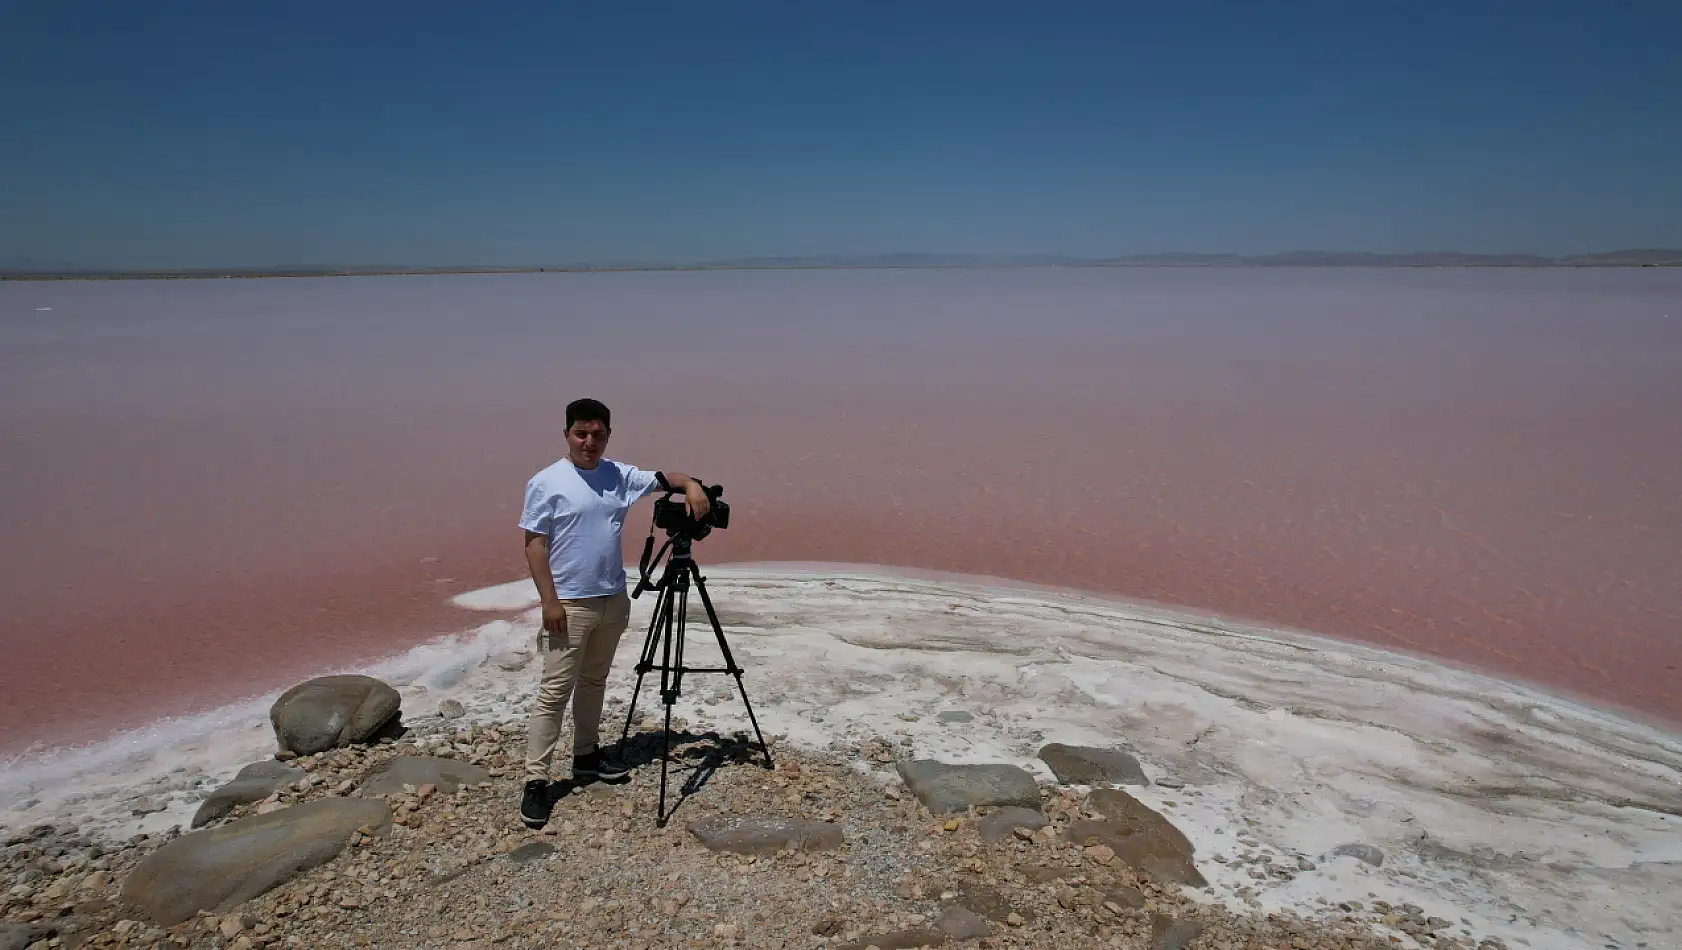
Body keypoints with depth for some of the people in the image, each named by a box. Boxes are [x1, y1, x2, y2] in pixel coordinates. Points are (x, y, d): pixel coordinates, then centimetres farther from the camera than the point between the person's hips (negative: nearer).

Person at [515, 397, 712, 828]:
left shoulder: (619, 475, 6)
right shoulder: (546, 483, -9)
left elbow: (662, 478, 14)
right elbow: (534, 544, -10)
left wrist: (691, 485, -10)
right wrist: (549, 601, -16)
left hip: (613, 600, 6)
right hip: (569, 604, -6)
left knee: (594, 681, 18)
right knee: (555, 691, -5)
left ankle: (586, 756, 32)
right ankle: (536, 781, 2)